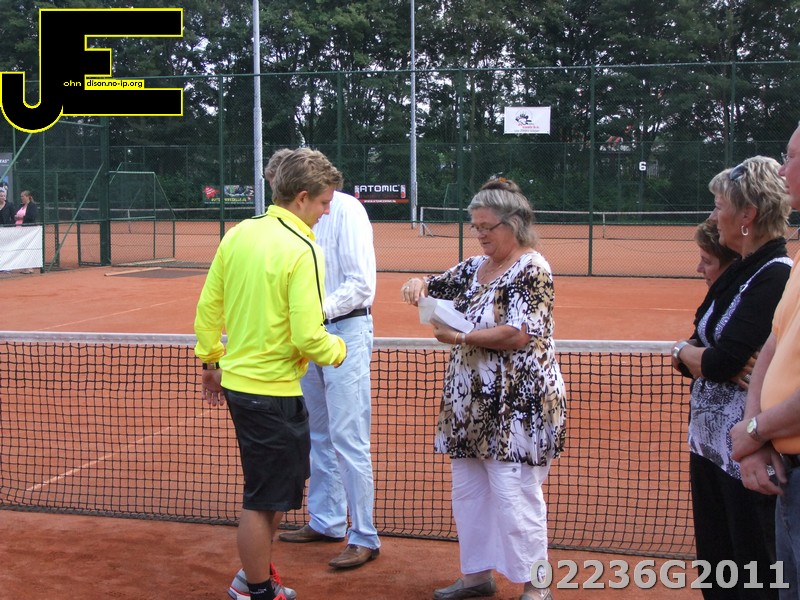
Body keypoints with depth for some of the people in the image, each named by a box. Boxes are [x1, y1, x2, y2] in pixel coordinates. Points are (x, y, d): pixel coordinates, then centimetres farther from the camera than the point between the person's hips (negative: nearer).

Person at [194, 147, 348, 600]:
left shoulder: (238, 235, 4)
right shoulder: (302, 250, -19)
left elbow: (208, 307, 11)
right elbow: (308, 337, -22)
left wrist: (212, 361, 22)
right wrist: (338, 351, -2)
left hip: (236, 379, 9)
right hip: (273, 391, -9)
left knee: (282, 490, 25)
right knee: (264, 502, 7)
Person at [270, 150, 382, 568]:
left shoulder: (345, 210, -12)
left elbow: (361, 284, -18)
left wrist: (319, 311, -28)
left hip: (345, 331, -8)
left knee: (348, 438, -8)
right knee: (317, 436, 15)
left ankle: (364, 538, 0)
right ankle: (326, 522, 28)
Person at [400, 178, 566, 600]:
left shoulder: (532, 270, -11)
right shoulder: (474, 268, 12)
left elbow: (518, 334, -21)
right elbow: (436, 288, 21)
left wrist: (461, 338, -17)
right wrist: (418, 285, -2)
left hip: (517, 406, -9)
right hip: (471, 406, 9)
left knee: (514, 497, -5)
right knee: (467, 491, 15)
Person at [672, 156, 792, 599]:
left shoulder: (776, 276, -18)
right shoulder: (738, 273, 10)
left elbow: (721, 362, -23)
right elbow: (697, 347, 10)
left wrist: (687, 351, -2)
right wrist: (697, 356, -13)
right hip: (709, 442, 9)